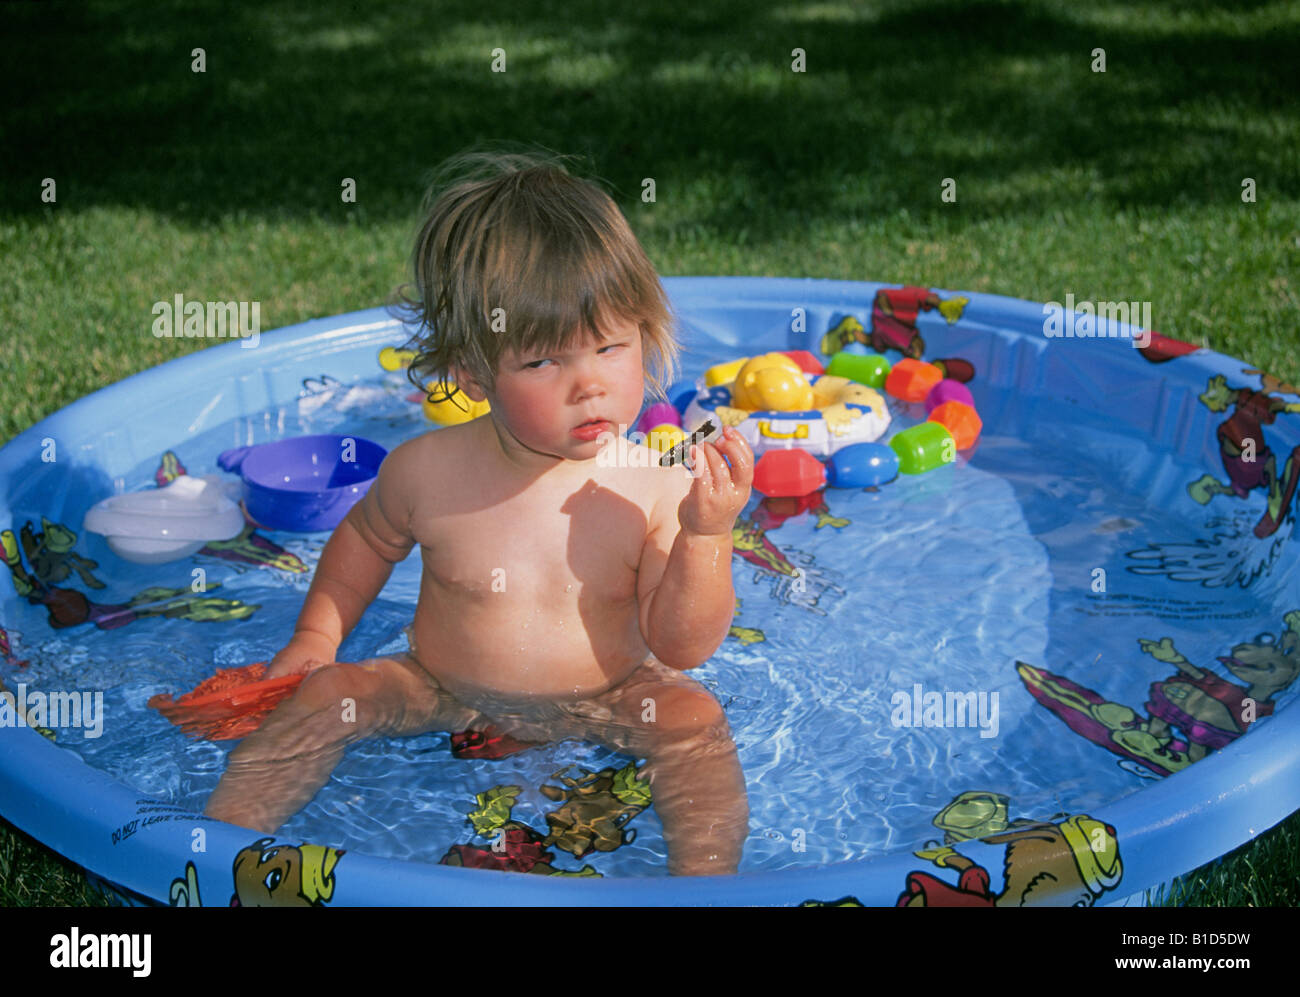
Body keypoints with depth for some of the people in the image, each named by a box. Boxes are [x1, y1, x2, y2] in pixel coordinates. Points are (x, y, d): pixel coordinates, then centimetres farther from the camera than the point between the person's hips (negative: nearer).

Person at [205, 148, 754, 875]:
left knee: (693, 718, -25)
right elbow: (367, 540, 9)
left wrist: (707, 537, -33)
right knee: (328, 693, -13)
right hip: (443, 693, 2)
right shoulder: (428, 471, -15)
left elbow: (683, 648, -19)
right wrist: (316, 637, 0)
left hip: (602, 703, -1)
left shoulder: (659, 489, -20)